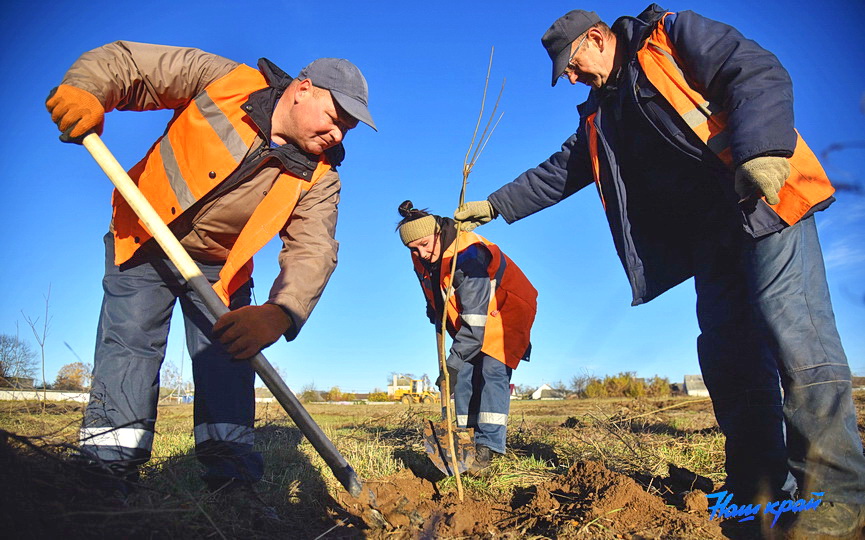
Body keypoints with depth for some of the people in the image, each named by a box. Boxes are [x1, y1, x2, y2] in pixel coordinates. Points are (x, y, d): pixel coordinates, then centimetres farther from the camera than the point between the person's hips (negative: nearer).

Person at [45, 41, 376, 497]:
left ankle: (234, 486, 2)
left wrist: (281, 312, -45)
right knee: (129, 347, -10)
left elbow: (313, 251, -25)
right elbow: (124, 61, -12)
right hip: (144, 242, -1)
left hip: (219, 268, 2)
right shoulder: (222, 80, -17)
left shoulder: (318, 177, -13)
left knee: (228, 363, -5)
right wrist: (84, 89, -36)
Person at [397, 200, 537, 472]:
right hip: (468, 319, 7)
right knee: (464, 374, -2)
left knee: (493, 371, -19)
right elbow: (436, 307, 9)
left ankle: (487, 446, -17)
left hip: (507, 310, -7)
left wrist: (452, 363, -39)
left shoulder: (467, 255, -35)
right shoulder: (422, 261, -9)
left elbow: (475, 319, -38)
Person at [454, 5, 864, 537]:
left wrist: (761, 147, -26)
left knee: (794, 333, -14)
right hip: (710, 237, 7)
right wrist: (494, 205, 26)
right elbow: (554, 174, 28)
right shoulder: (600, 119, 24)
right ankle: (758, 492, 5)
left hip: (769, 202, -6)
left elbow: (758, 73, -9)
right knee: (728, 356, 0)